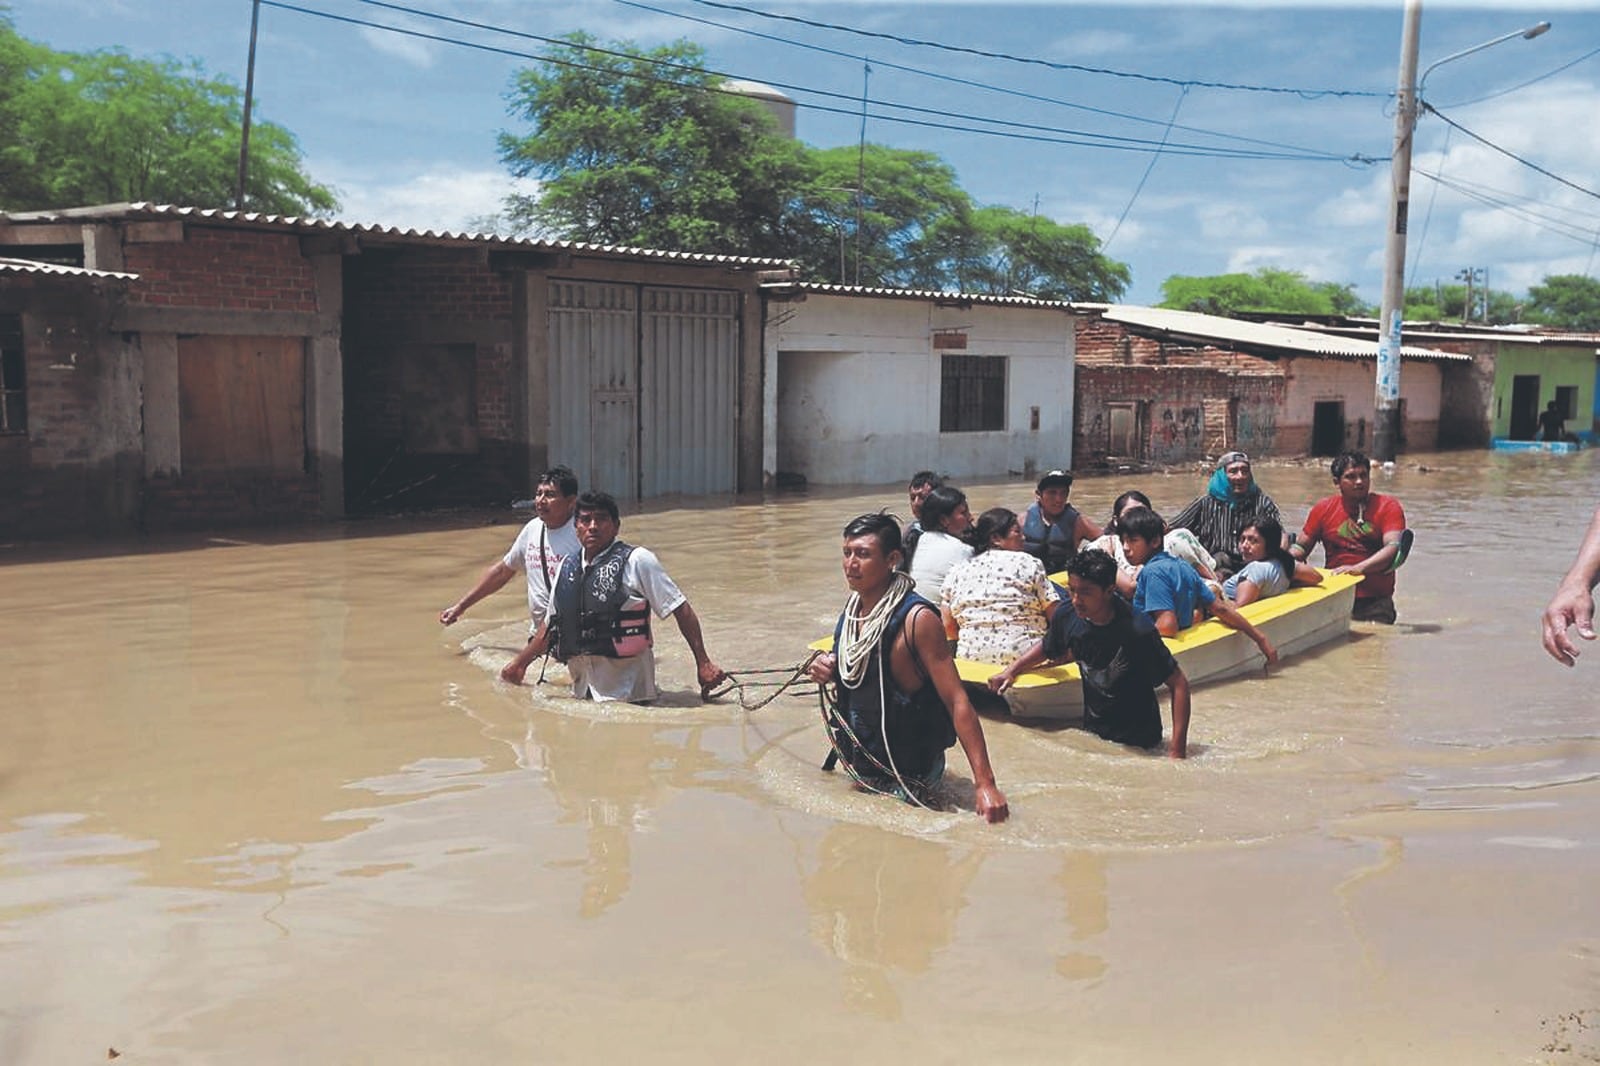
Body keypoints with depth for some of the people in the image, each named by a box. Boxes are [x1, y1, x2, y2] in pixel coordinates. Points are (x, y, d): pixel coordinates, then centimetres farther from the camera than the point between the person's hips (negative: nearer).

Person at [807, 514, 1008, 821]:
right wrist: (828, 674, -7)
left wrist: (984, 783, -33)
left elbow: (957, 701, -27)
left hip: (907, 773, -7)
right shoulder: (852, 607, 0)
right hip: (862, 765, 7)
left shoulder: (916, 619, -23)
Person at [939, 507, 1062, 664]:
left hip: (971, 657, 4)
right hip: (1024, 657, -4)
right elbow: (1056, 616, 1)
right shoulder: (1028, 563, 4)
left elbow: (948, 627, 8)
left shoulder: (957, 571, 12)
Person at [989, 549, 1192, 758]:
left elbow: (1179, 684, -18)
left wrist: (1177, 750, -23)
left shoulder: (1137, 631, -25)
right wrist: (1011, 670, 1)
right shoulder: (1067, 619, -10)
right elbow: (1047, 648, 15)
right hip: (1092, 732, 5)